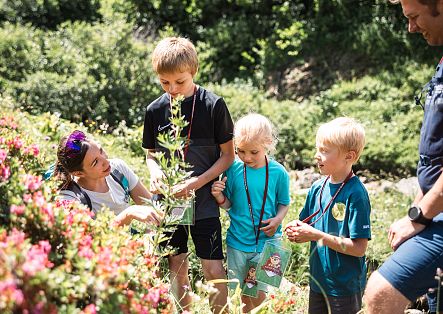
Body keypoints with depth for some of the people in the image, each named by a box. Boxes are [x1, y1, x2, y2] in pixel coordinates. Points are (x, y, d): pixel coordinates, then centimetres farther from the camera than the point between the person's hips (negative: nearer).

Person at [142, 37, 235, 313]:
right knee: (177, 269, 13)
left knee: (215, 271, -4)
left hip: (204, 203, -3)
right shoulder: (155, 110, 0)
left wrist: (198, 182, -17)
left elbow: (228, 155, -5)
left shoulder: (213, 105, -10)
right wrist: (155, 171, -10)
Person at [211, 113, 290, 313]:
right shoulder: (233, 170, -6)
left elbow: (283, 204, 4)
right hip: (238, 241, 1)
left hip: (266, 241, -1)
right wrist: (219, 197, -18)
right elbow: (228, 204, 3)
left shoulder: (278, 173, -7)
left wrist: (277, 220, -15)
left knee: (259, 295, 2)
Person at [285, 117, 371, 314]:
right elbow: (307, 226, 12)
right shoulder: (317, 188, 3)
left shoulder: (355, 194, -18)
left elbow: (359, 248, -22)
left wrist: (317, 235, -22)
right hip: (318, 281, 7)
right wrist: (297, 231, -10)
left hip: (345, 287, -7)